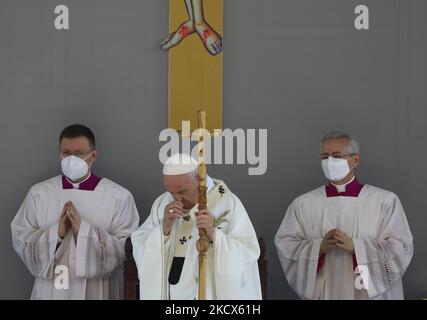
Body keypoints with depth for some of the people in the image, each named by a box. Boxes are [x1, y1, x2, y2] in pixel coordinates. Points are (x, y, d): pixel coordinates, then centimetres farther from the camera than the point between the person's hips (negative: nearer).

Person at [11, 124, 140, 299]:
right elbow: (20, 239, -1)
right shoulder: (38, 193, 2)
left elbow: (128, 247, -13)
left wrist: (84, 231, -20)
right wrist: (56, 233, -16)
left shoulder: (119, 196, -6)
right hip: (51, 289, 2)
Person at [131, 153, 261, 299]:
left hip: (213, 293, -3)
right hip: (168, 293, 3)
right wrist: (164, 228, -21)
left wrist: (213, 235, -29)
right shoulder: (163, 203, -1)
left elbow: (249, 253, -16)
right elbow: (139, 247, -5)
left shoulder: (228, 203, -11)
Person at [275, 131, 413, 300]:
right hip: (322, 293, 1)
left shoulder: (385, 201, -3)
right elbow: (284, 244, -1)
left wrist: (355, 246, -19)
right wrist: (318, 247, -17)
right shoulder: (303, 204, 2)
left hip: (371, 292, -1)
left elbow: (401, 247, -8)